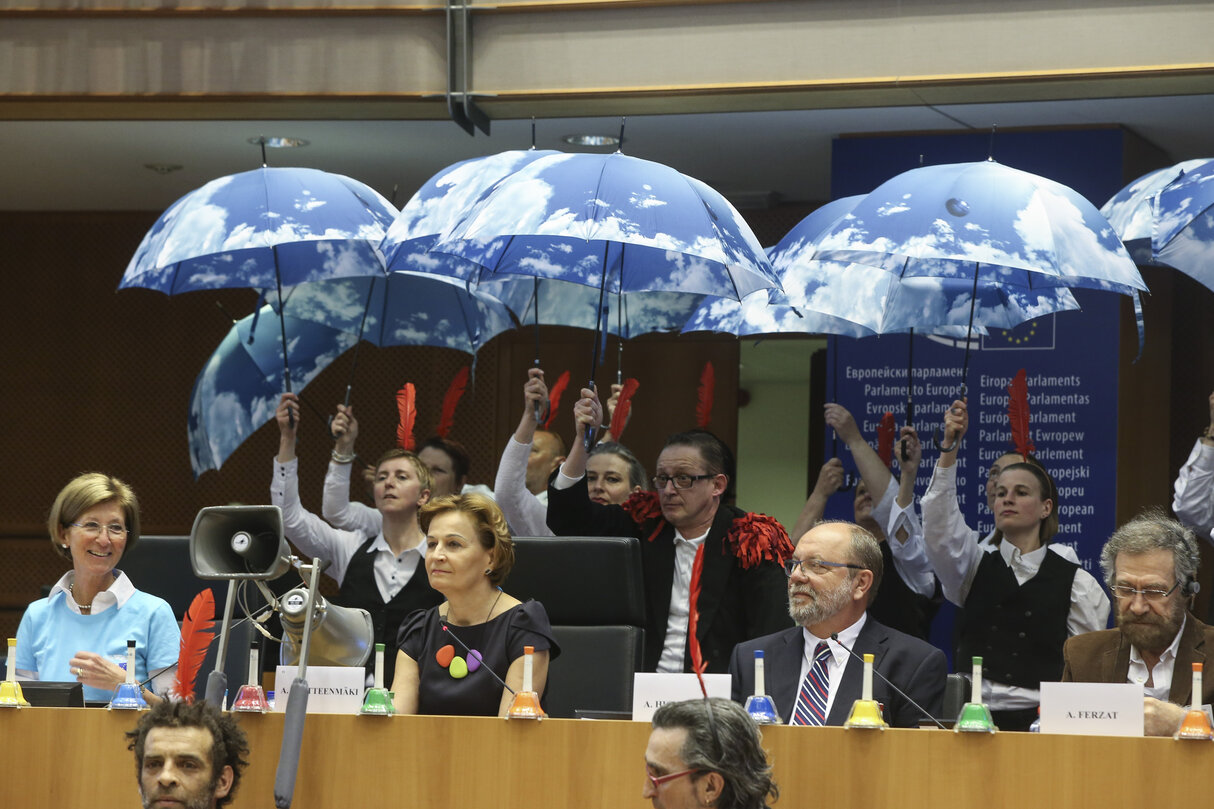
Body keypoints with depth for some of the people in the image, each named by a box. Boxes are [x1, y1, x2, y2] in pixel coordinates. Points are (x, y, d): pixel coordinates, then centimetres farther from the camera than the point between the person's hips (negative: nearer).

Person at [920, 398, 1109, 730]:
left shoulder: (1077, 583, 8)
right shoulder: (976, 563, 14)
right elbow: (940, 523, -4)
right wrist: (950, 447, -15)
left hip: (1038, 718, -2)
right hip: (974, 712, 2)